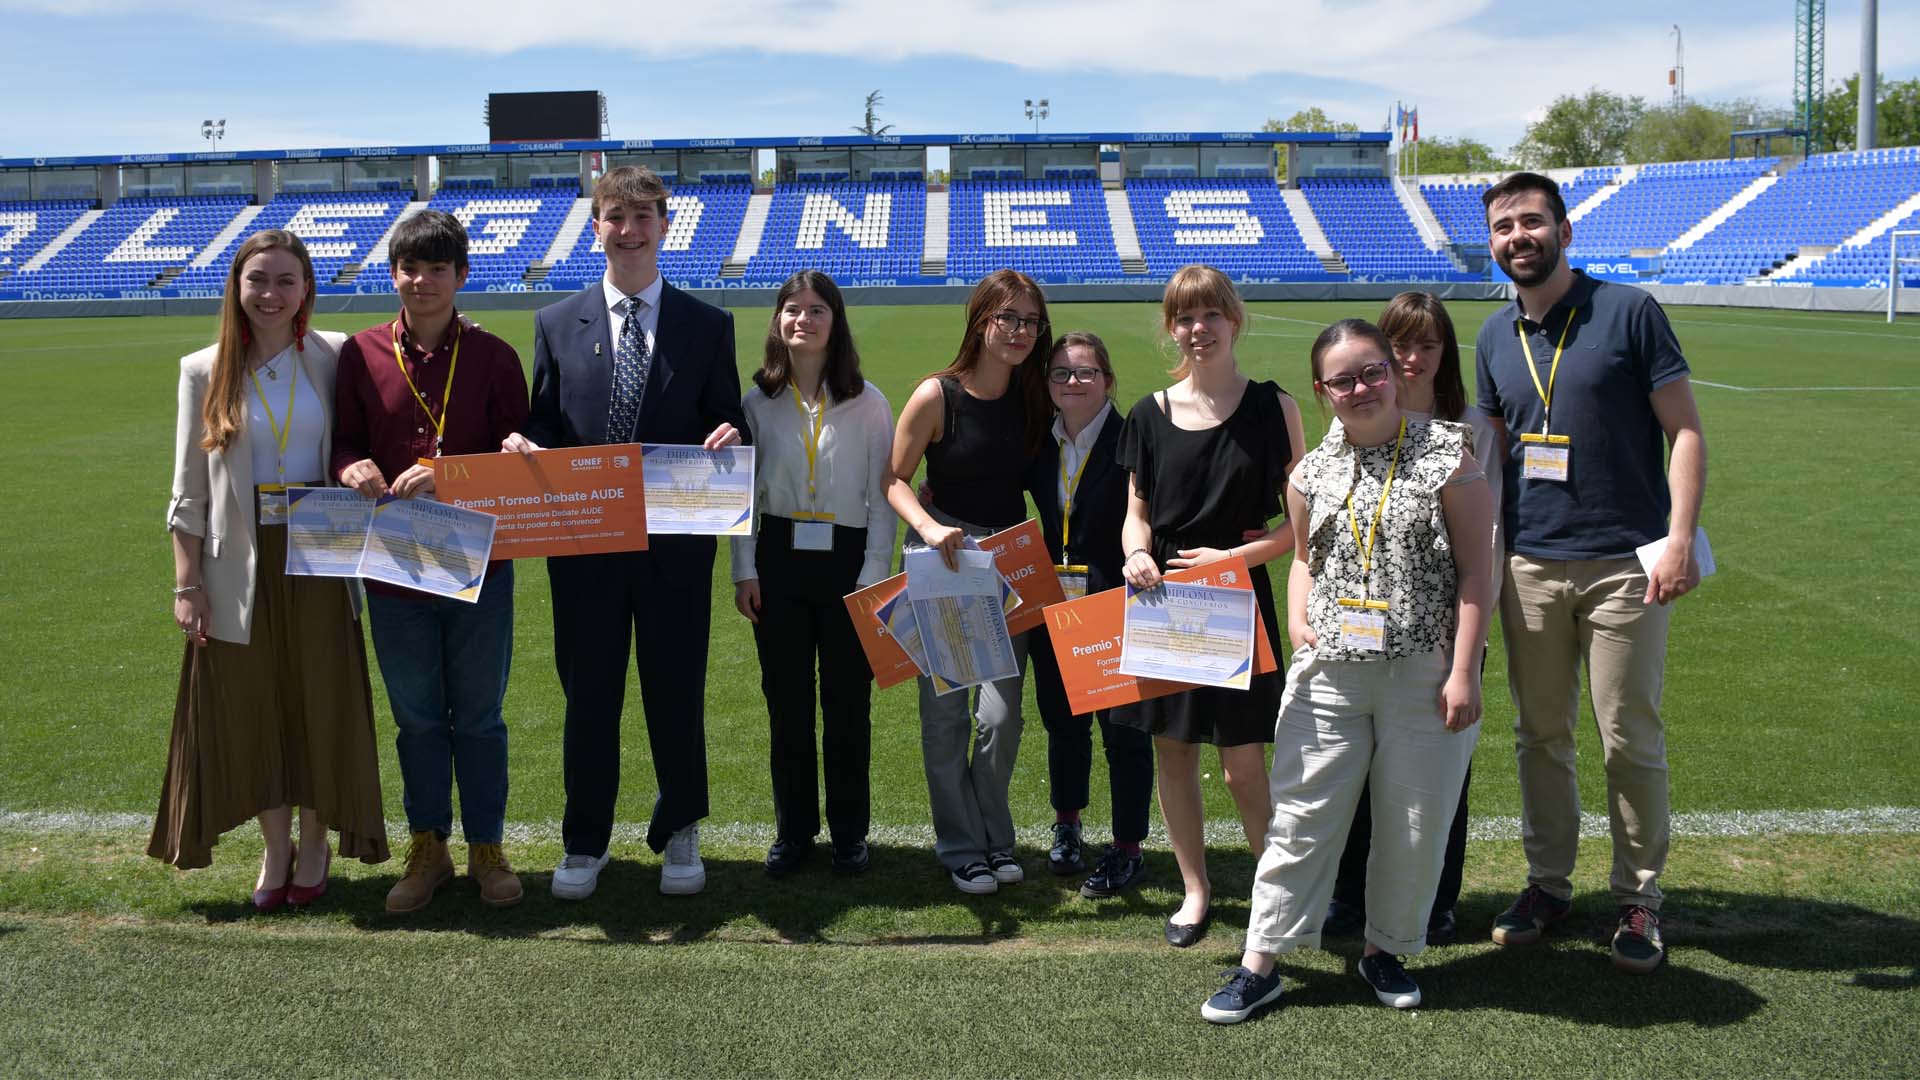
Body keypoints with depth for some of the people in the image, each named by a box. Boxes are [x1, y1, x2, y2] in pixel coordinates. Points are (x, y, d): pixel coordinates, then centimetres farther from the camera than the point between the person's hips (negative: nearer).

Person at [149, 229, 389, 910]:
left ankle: (315, 847, 26)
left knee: (321, 704, 7)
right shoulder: (204, 372, 2)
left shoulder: (333, 358, 0)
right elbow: (189, 489, 3)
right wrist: (186, 584, -1)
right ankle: (275, 849, 26)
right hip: (240, 568, 1)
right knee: (251, 710, 8)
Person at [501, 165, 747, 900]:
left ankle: (679, 836, 28)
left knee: (677, 695, 9)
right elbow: (543, 426, 9)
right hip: (584, 543, 1)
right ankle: (585, 844, 25)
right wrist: (521, 444, -13)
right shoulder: (558, 323, 7)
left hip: (676, 544, 0)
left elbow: (726, 425, 6)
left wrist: (728, 439, -17)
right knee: (588, 696, 10)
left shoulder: (708, 326, 5)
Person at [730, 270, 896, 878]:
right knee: (786, 701, 7)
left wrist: (874, 573, -6)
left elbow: (881, 493, -1)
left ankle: (849, 832, 19)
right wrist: (744, 570, 1)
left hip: (847, 558, -2)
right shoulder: (759, 401, 3)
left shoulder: (866, 402, -2)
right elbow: (743, 491, 7)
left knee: (848, 702, 5)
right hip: (780, 558, 2)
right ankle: (793, 830, 19)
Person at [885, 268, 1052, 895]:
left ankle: (994, 837, 21)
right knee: (946, 711, 2)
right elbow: (895, 480, -7)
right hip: (943, 561, -3)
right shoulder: (938, 395, -10)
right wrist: (929, 528, -23)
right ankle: (960, 848, 16)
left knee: (1002, 714, 2)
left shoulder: (1032, 397, 2)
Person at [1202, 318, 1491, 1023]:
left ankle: (1386, 949, 29)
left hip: (1424, 675, -2)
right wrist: (1297, 619, 3)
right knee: (1301, 814, 4)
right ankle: (1260, 963, 12)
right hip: (1328, 673, 3)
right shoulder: (1312, 474, 7)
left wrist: (1463, 673, -11)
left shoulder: (1447, 456, -4)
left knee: (1414, 822, 8)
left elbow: (1475, 574, -5)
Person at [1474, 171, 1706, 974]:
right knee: (1540, 736, 11)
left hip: (1624, 562, -4)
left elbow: (1684, 431, -5)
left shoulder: (1629, 312, -4)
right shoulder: (1495, 338, 10)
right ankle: (1548, 883, 25)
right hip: (1529, 567, 4)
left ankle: (1639, 898, 15)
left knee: (1631, 739, 2)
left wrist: (1680, 536, -15)